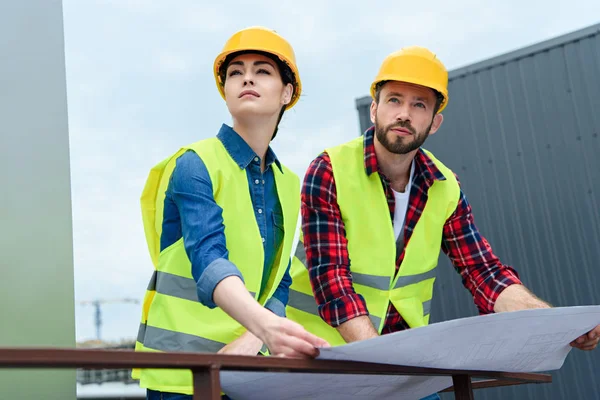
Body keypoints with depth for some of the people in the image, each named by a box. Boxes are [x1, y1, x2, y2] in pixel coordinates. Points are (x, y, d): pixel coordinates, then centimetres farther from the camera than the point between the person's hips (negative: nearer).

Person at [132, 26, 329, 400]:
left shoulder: (288, 185, 7)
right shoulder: (195, 166, -11)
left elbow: (278, 283, 4)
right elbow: (208, 262, -26)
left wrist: (252, 340, -16)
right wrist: (266, 326, -43)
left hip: (247, 369, 5)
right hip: (182, 368, -5)